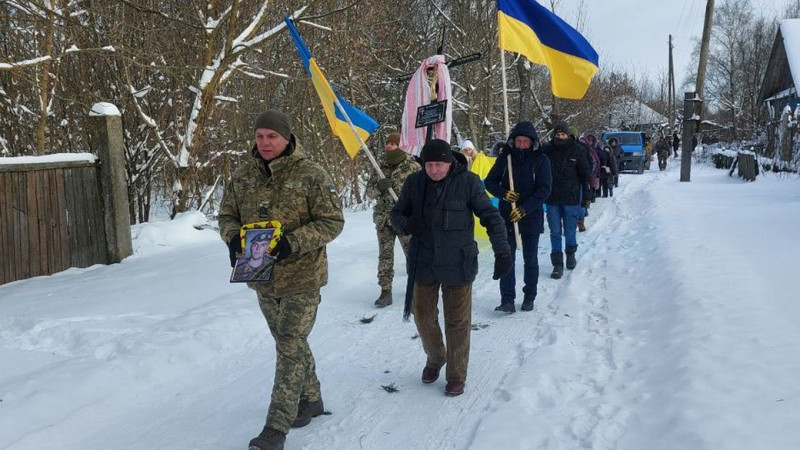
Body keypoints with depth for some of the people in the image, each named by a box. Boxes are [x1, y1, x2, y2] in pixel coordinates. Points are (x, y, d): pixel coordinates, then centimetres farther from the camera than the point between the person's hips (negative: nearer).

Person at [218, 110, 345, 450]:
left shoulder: (310, 175, -12)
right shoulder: (242, 176, 3)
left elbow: (332, 221, -13)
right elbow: (226, 215, 11)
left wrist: (293, 242, -26)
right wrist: (233, 237, -13)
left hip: (302, 276, -5)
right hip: (262, 278, 6)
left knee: (290, 348, -4)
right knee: (291, 343, 19)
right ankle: (310, 399, 38)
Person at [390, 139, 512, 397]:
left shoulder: (468, 182, -12)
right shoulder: (414, 182, -4)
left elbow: (491, 217, -8)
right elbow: (397, 213, 7)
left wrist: (502, 251, -16)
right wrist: (406, 224, -17)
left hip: (457, 264, -3)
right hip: (424, 262, 3)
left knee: (457, 322, 6)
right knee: (423, 316, 14)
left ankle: (456, 375, 24)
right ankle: (435, 358, 42)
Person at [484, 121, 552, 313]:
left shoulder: (541, 160, -5)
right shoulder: (505, 158, 1)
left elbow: (544, 189, -10)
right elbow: (490, 181, 4)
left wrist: (525, 209, -20)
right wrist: (503, 193, -16)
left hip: (531, 217, -1)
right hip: (507, 217, 1)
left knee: (530, 260, 10)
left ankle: (529, 297, 24)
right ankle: (507, 299, 0)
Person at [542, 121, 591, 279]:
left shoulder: (576, 151, -3)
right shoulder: (547, 150, -1)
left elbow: (586, 173, 2)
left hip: (571, 199, -1)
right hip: (552, 199, 1)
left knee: (570, 232, 8)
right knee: (555, 233, 3)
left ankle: (570, 254, 34)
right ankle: (557, 264, 8)